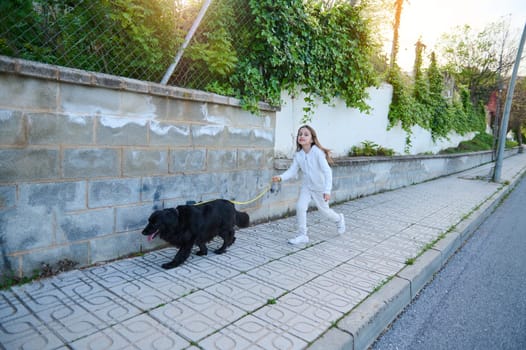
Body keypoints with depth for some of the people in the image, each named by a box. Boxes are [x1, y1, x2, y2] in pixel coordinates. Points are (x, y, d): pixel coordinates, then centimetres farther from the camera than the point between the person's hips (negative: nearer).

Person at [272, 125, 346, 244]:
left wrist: (327, 190, -36)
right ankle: (302, 235, 4)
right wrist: (281, 177, -30)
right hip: (307, 186, 4)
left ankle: (339, 219, 49)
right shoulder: (298, 155, -11)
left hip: (320, 187, -4)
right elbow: (292, 171, -11)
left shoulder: (317, 152, -27)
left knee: (324, 210, 14)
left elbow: (327, 171, -30)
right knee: (300, 207, -13)